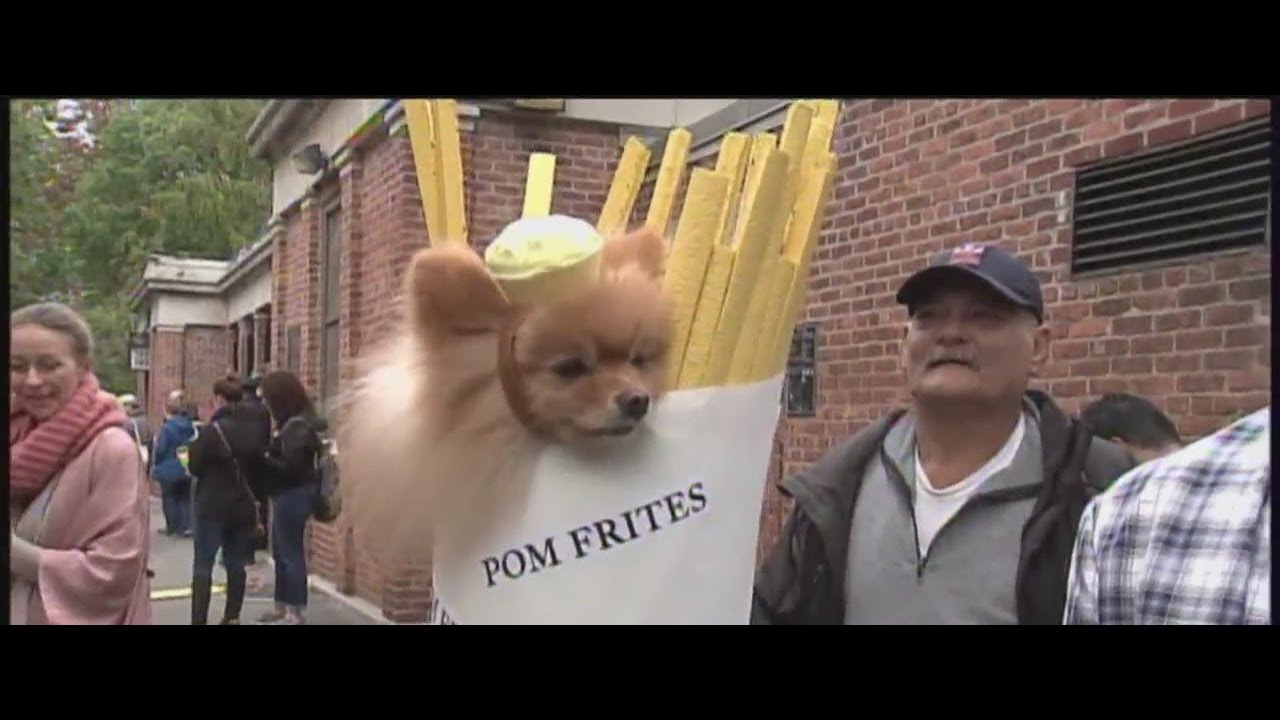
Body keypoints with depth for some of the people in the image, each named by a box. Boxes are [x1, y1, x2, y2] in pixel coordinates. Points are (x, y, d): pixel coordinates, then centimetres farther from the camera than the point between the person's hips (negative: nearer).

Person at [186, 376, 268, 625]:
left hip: (214, 506, -5)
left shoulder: (213, 429, -13)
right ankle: (232, 617, 16)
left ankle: (199, 620, -8)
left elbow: (195, 467, -7)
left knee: (203, 565, -2)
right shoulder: (253, 430, 5)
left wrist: (193, 447, 9)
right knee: (236, 563, 13)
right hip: (244, 506, 5)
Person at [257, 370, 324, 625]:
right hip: (286, 495, 10)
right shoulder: (293, 423, 12)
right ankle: (282, 606, 27)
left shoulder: (298, 427, -18)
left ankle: (295, 612, 3)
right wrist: (264, 457, -2)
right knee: (281, 552, 17)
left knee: (291, 553, -4)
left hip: (293, 496, -10)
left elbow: (289, 467, -23)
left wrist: (262, 458, -14)